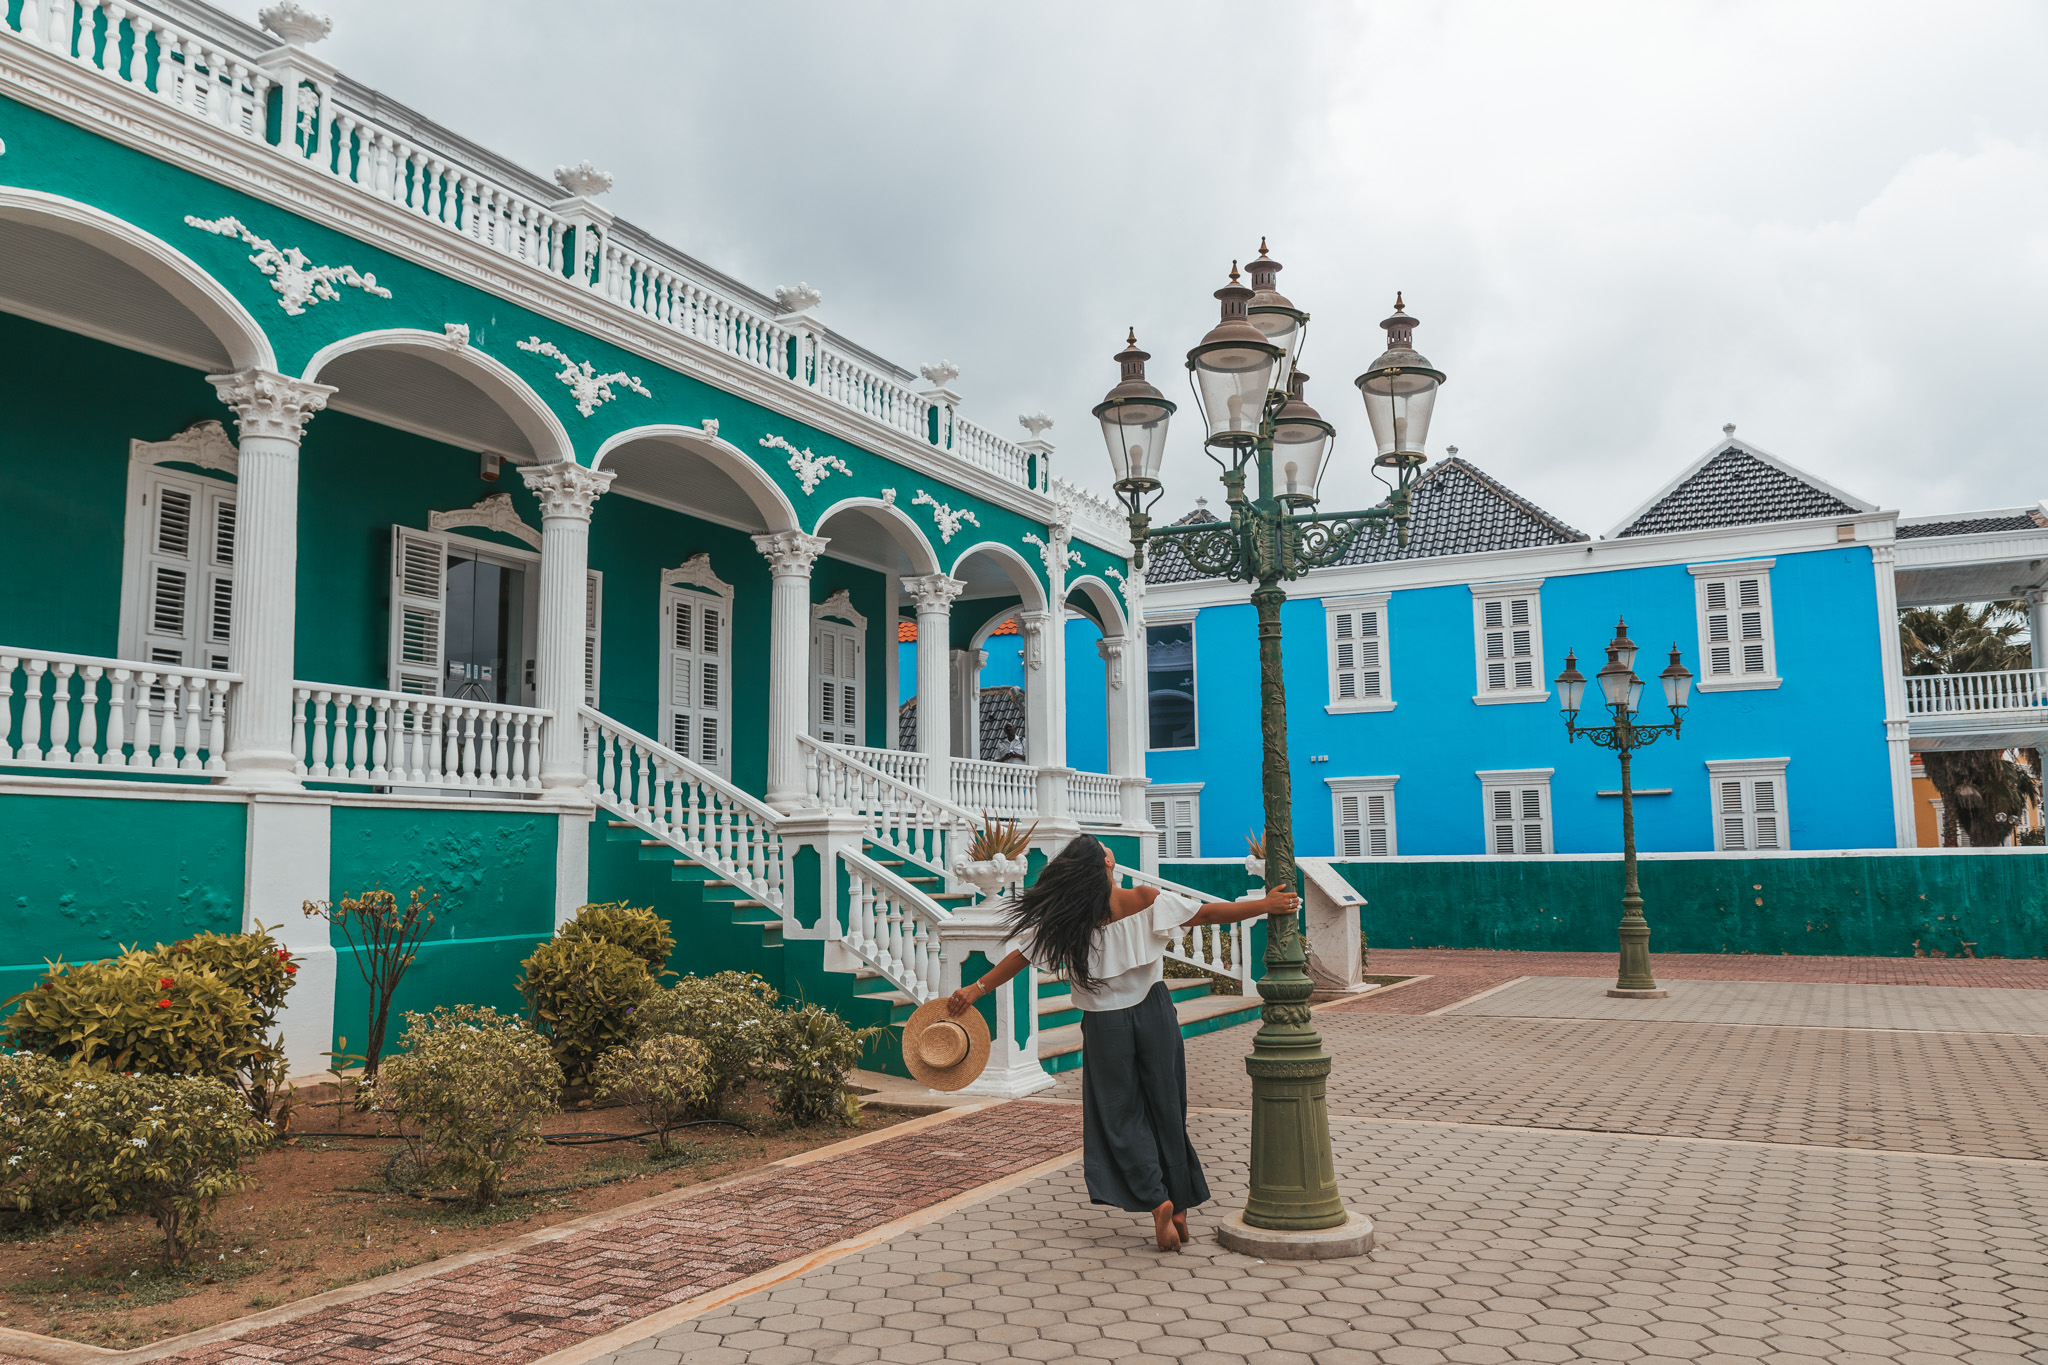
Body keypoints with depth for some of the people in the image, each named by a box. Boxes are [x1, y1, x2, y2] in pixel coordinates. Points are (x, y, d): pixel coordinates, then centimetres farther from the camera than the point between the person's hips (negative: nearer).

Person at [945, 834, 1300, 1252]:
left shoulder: (1067, 918, -10)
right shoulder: (1145, 900, -9)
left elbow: (1022, 954, -10)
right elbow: (1208, 914, -7)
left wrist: (977, 989, -6)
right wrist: (1264, 904, 1)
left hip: (1105, 1025, -1)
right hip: (1153, 1013, 1)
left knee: (1121, 1116, 8)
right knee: (1166, 1111, 12)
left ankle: (1156, 1200, -11)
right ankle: (1180, 1209, 17)